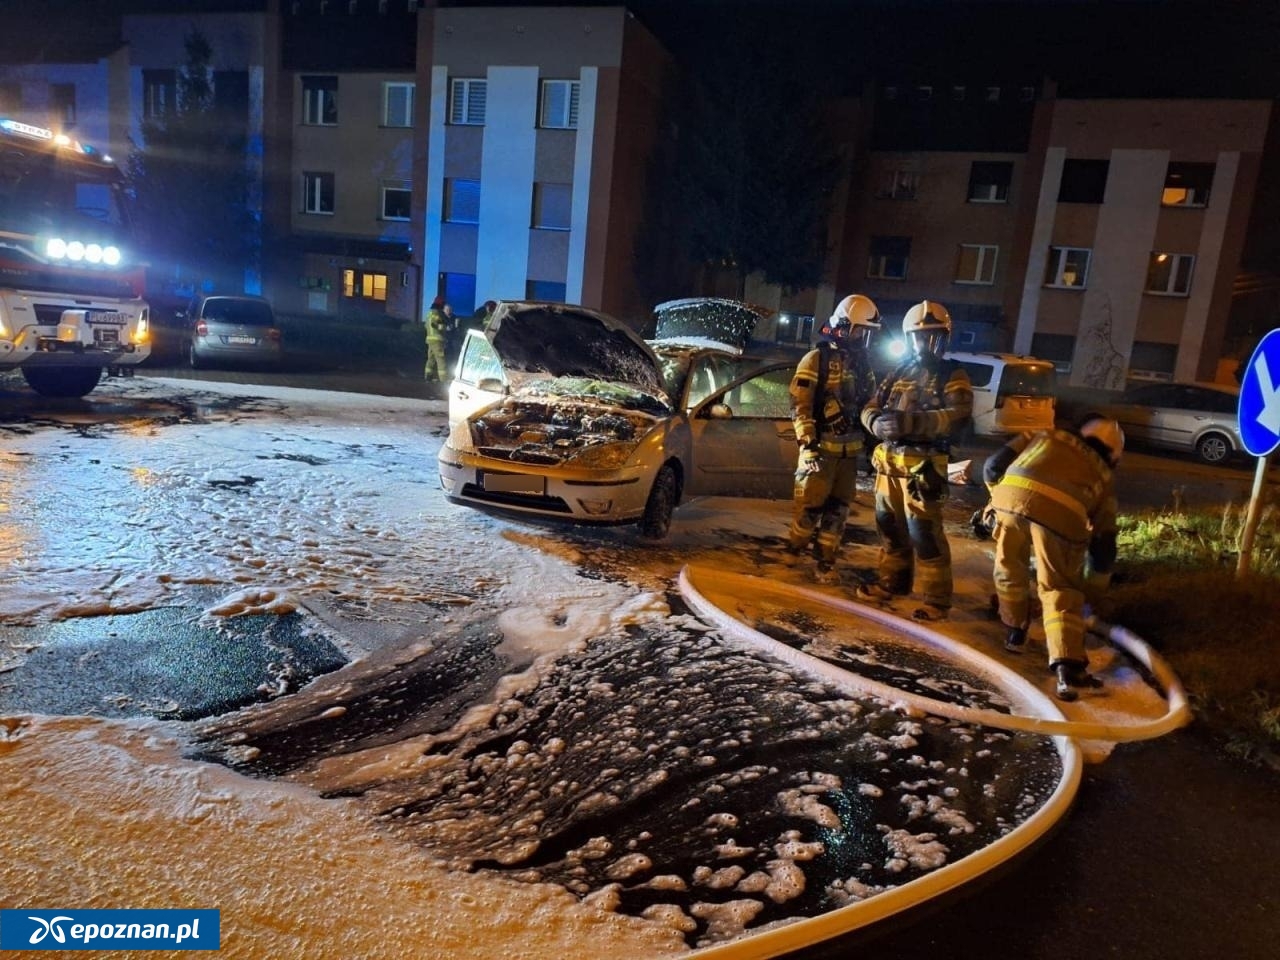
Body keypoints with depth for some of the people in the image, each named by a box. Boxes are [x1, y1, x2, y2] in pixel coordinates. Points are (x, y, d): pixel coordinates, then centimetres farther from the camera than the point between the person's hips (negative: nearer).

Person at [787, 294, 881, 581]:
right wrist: (808, 443, -18)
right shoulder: (817, 359, -6)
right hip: (821, 447, -6)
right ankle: (794, 554, 15)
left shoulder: (862, 362, 13)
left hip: (850, 449, 6)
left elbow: (869, 403, 23)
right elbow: (800, 405, -12)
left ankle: (826, 560, 16)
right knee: (809, 504, -3)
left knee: (838, 507, 8)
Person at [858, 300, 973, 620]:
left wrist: (912, 421, -29)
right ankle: (892, 581, 32)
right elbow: (871, 407, 13)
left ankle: (936, 599, 3)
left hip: (922, 465, -6)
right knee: (890, 526, 16)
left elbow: (959, 414, -16)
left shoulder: (952, 374, -1)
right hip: (888, 461, 6)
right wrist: (877, 422, -13)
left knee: (925, 533, -6)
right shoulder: (899, 372, 15)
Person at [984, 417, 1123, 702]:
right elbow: (1103, 544, 33)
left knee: (1010, 568, 24)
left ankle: (1014, 635, 41)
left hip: (1013, 493, 1)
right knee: (1060, 590, 11)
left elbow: (994, 466, 24)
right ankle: (1068, 666, -2)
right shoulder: (1103, 477, 33)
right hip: (1061, 512, -1)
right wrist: (1094, 589, 46)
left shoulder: (1045, 436, 37)